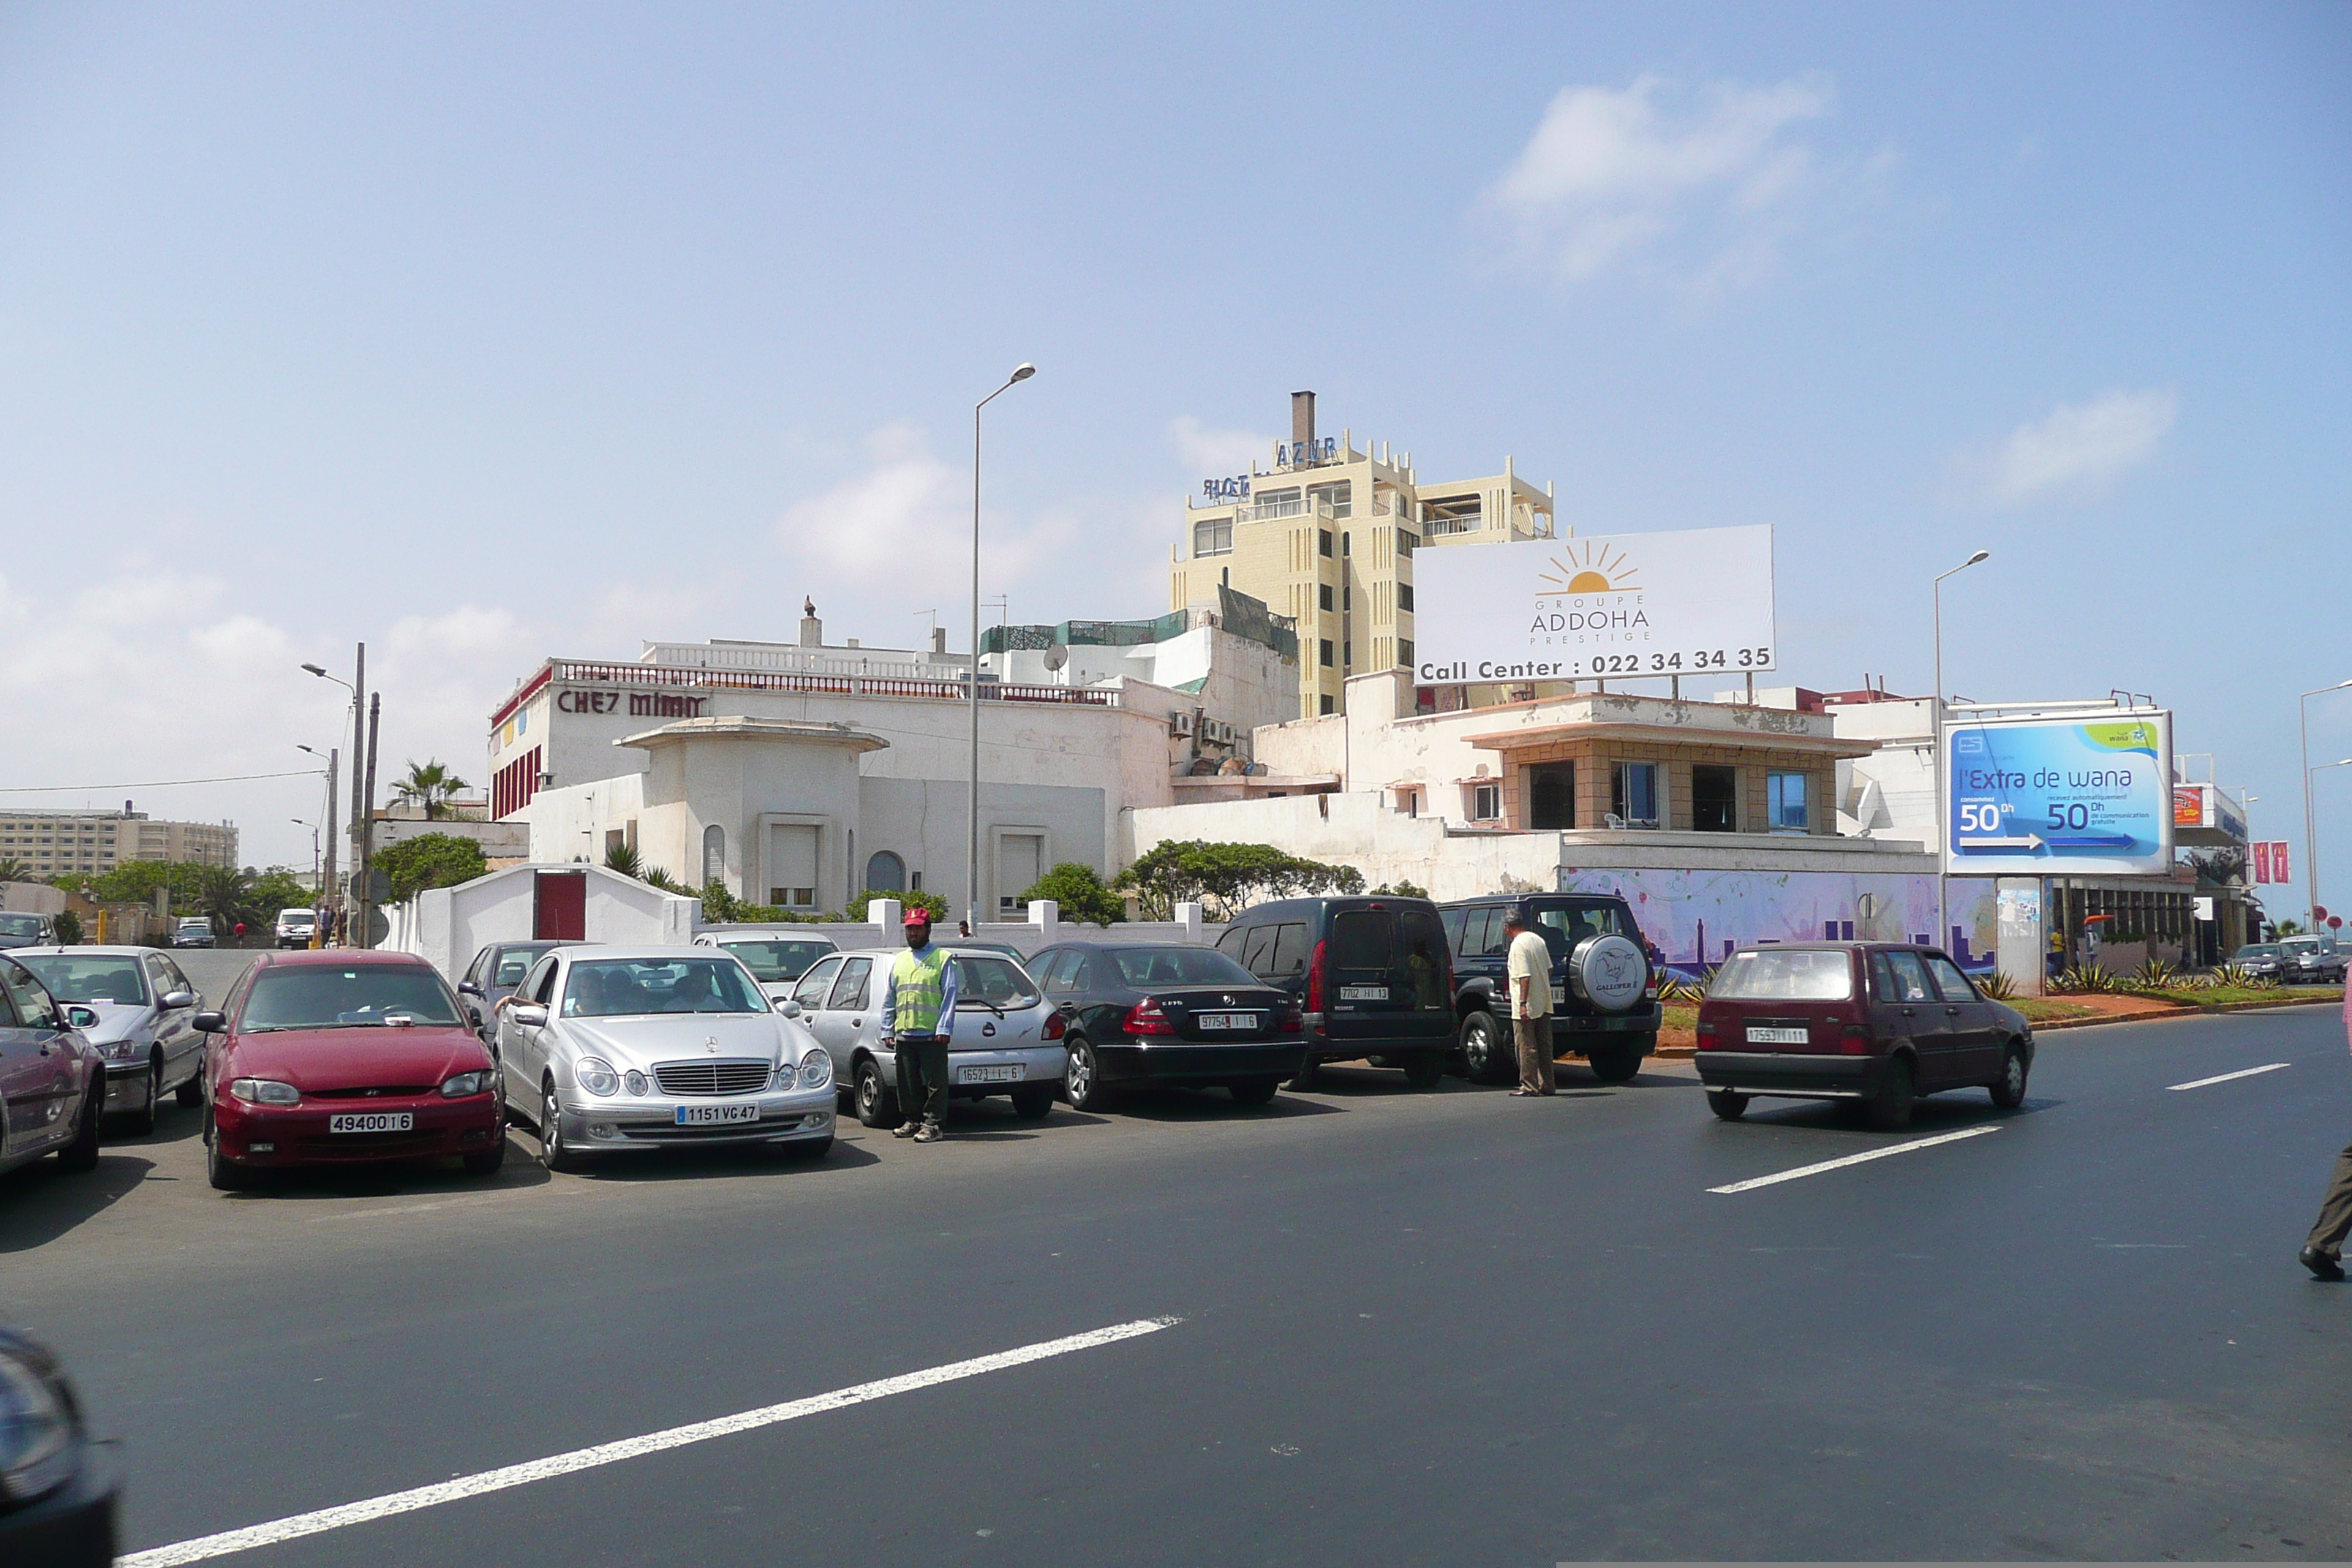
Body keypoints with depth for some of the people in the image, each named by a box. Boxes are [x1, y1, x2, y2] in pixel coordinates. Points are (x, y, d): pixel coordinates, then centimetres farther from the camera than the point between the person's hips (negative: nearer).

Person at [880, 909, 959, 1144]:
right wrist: (887, 1030, 11)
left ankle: (933, 1124, 1)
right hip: (904, 1035, 5)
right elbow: (889, 999, 19)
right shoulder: (898, 961, 18)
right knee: (907, 1082, 11)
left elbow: (949, 996, -3)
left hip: (932, 1035, -5)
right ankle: (912, 1121, 21)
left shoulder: (942, 959, 3)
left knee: (935, 1082, -4)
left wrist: (944, 1028, -12)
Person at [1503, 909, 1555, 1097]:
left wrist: (1523, 1004, -23)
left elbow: (1525, 976, -23)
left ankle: (1529, 1086, 1)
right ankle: (1547, 1085, 16)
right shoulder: (1538, 940, 10)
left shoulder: (1518, 945, -16)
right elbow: (1549, 969, 17)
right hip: (1544, 1004, 8)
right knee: (1544, 1046, 12)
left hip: (1527, 1008, -8)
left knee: (1526, 1046, -2)